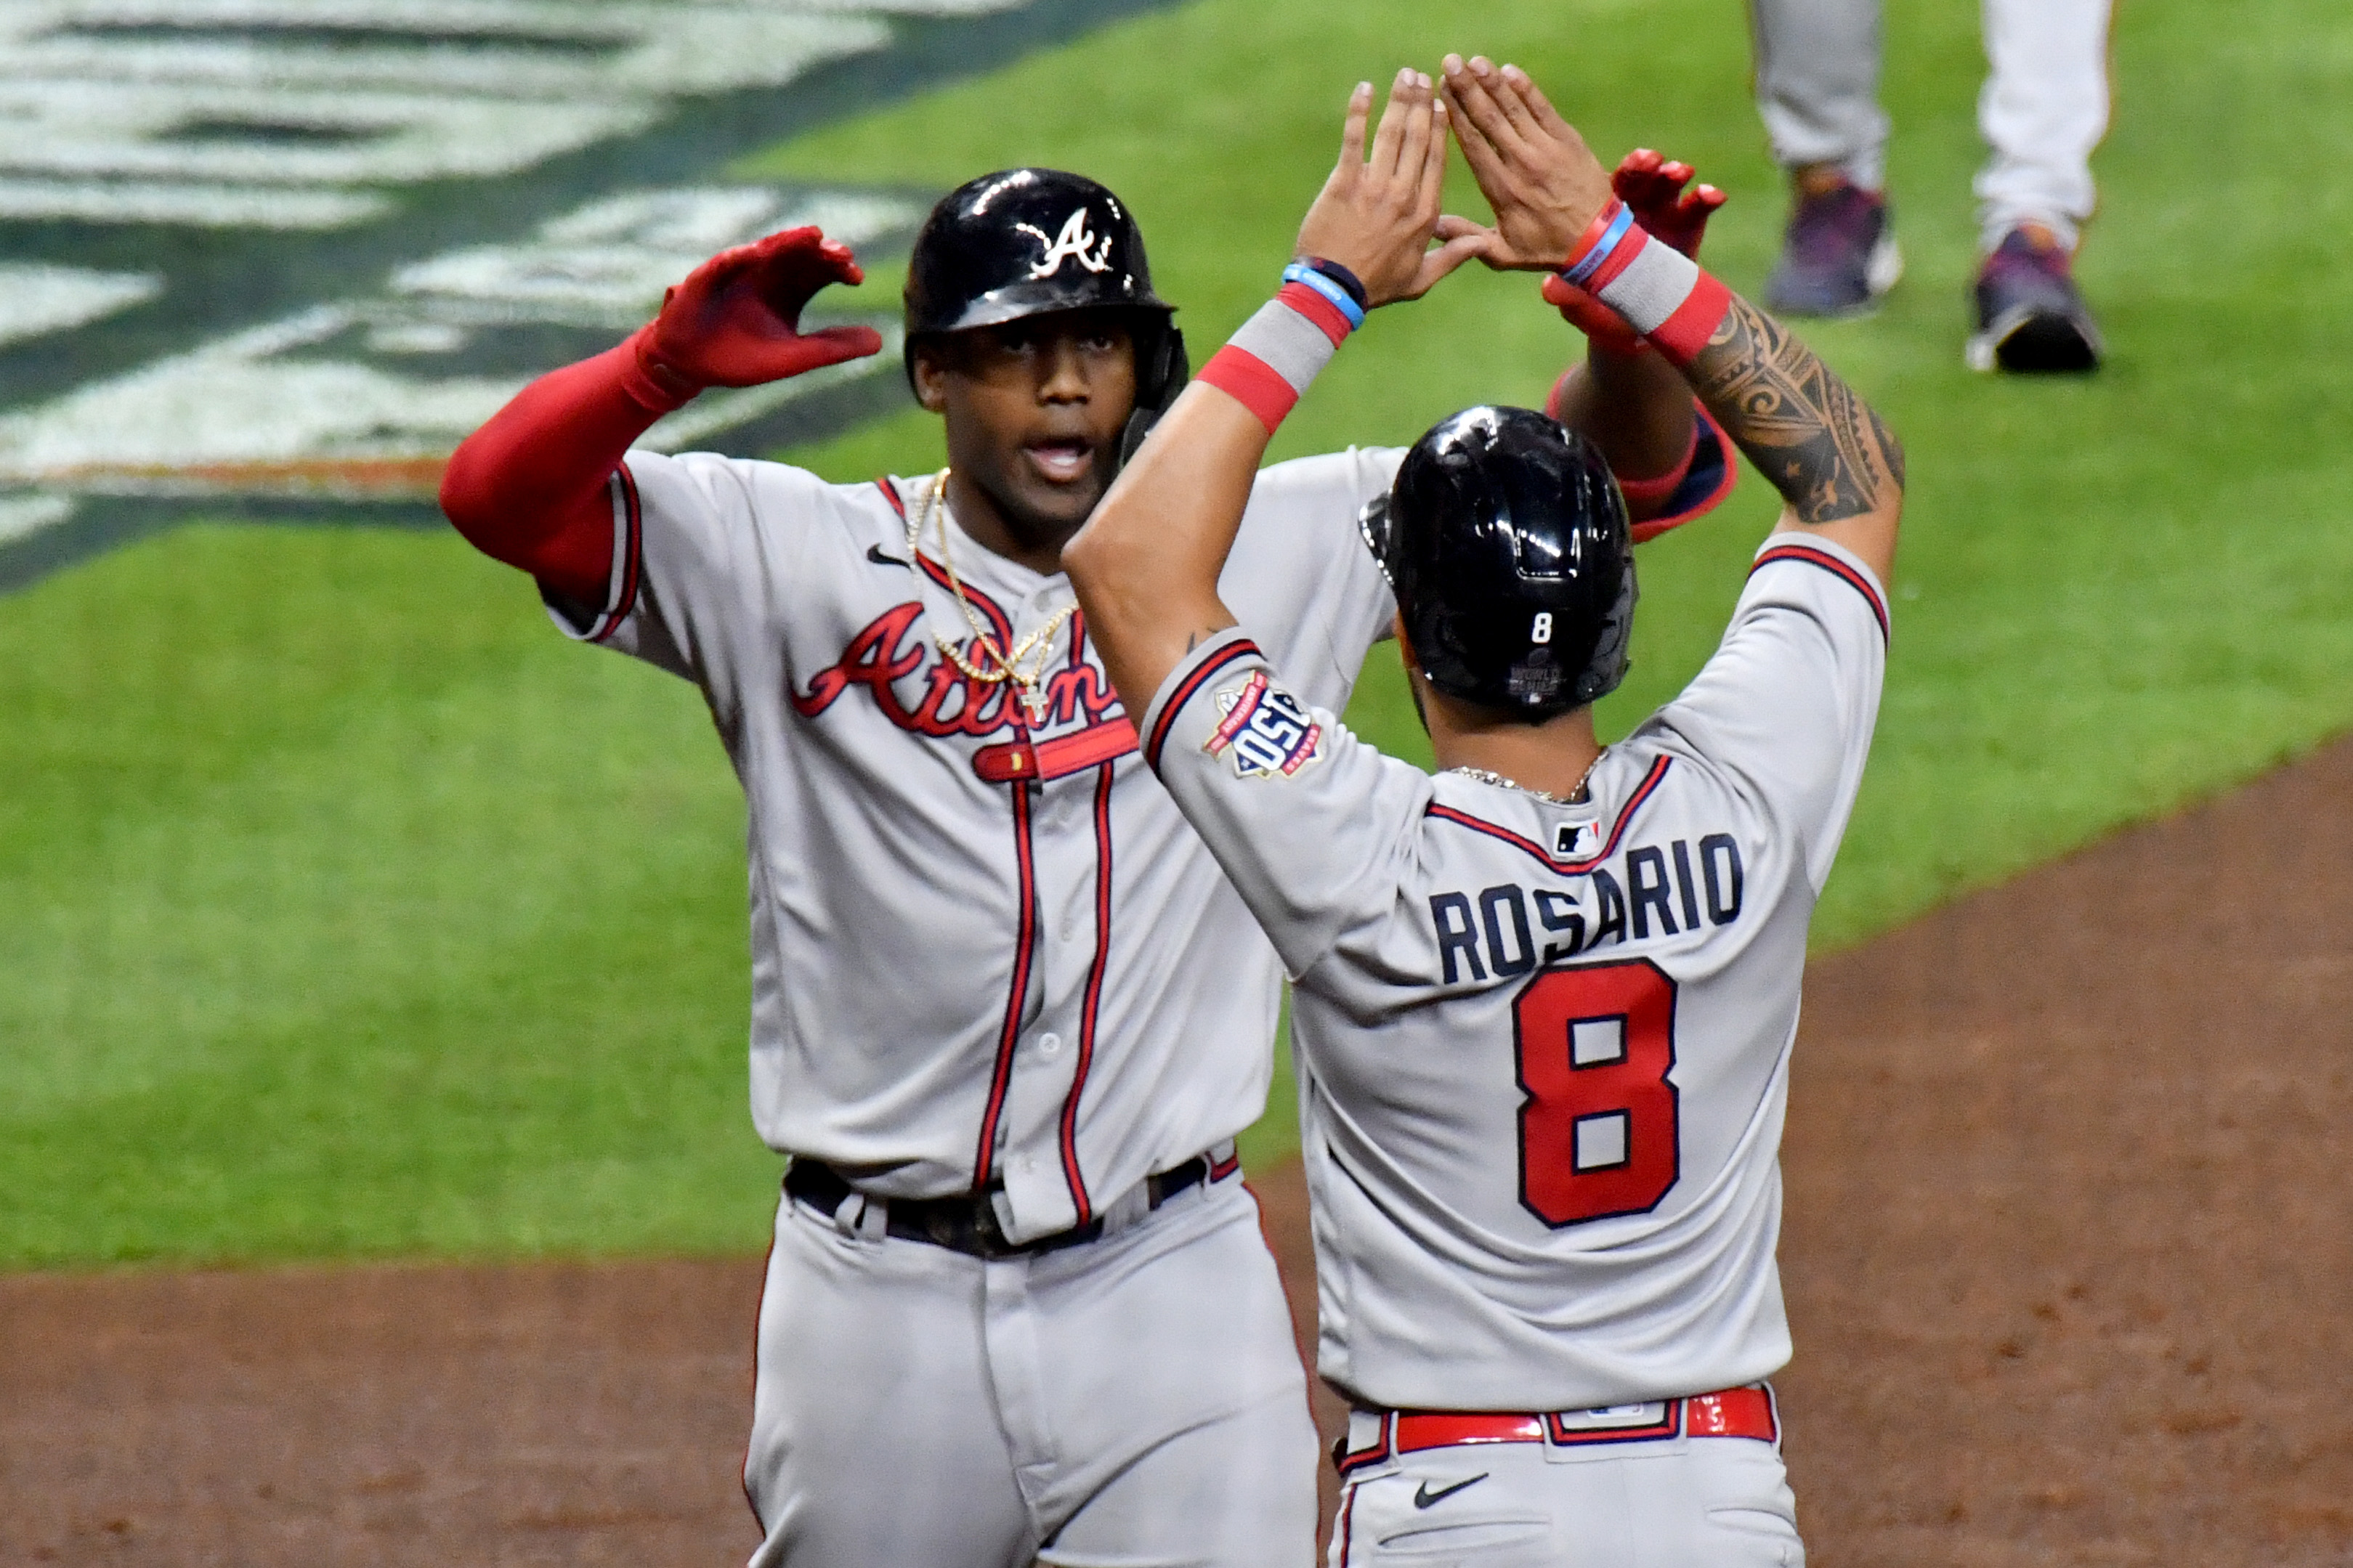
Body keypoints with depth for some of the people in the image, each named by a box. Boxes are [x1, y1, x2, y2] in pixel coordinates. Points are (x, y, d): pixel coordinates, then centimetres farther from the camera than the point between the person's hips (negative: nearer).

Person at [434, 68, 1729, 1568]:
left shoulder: (1272, 556, 6)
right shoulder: (804, 563, 1)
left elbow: (1628, 458, 6)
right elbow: (500, 492, -9)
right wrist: (670, 363, -28)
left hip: (1175, 1292, 0)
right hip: (881, 1312, 0)